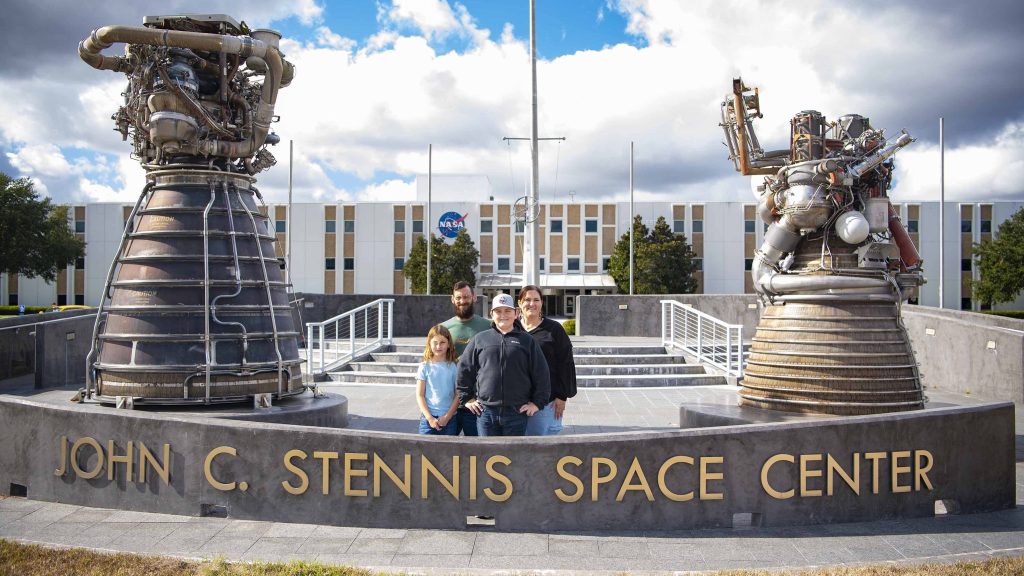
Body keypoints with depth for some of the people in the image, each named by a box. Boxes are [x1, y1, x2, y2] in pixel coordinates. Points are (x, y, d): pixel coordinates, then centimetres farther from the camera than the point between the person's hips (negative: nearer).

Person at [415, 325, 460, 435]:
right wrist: (430, 418, -8)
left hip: (449, 419, 1)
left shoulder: (453, 367, 2)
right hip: (428, 418, -1)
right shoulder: (425, 367, 1)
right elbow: (419, 395, 0)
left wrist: (447, 417, -7)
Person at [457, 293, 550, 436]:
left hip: (517, 412, -1)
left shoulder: (527, 341, 5)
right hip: (486, 412, 1)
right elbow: (464, 370, 11)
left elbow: (541, 375, 5)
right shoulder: (479, 340, 7)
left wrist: (537, 403, 2)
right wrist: (466, 398, 8)